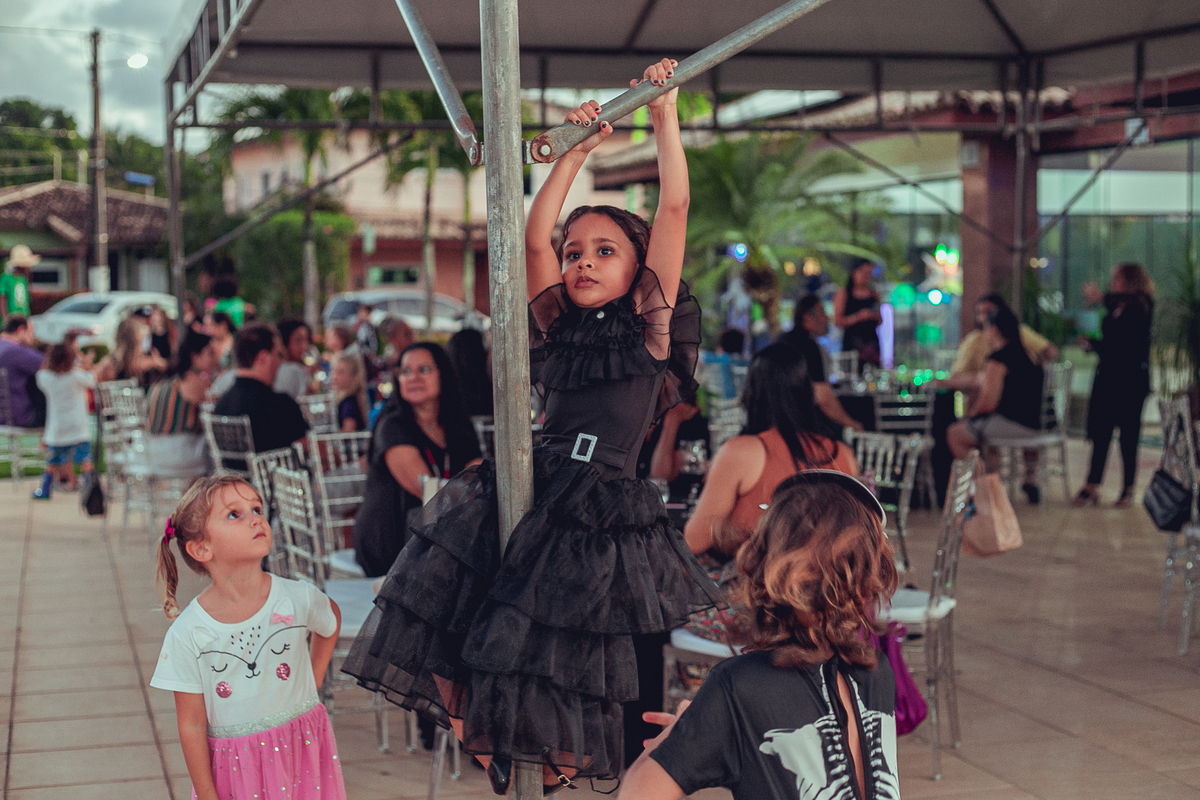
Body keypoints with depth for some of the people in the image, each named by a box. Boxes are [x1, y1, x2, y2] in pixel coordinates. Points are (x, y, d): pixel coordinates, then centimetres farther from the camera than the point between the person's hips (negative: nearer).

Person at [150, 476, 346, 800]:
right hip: (235, 770, -2)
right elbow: (191, 727, -8)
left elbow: (331, 621, 17)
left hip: (302, 752, 2)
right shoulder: (187, 634, -13)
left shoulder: (298, 598, -8)